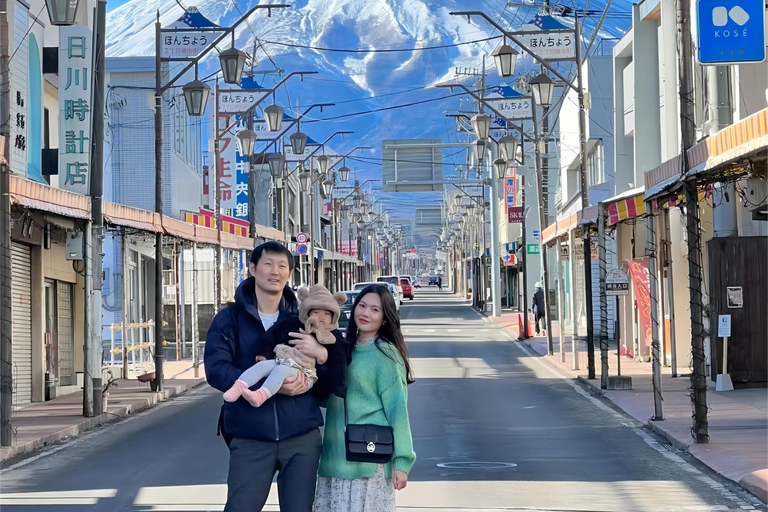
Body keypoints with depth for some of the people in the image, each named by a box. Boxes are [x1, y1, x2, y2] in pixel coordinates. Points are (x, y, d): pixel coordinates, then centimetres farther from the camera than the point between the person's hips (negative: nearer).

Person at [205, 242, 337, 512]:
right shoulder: (230, 318, 2)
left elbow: (333, 378, 8)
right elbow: (216, 370, -11)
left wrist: (322, 355, -16)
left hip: (302, 437, 2)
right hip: (250, 438, -2)